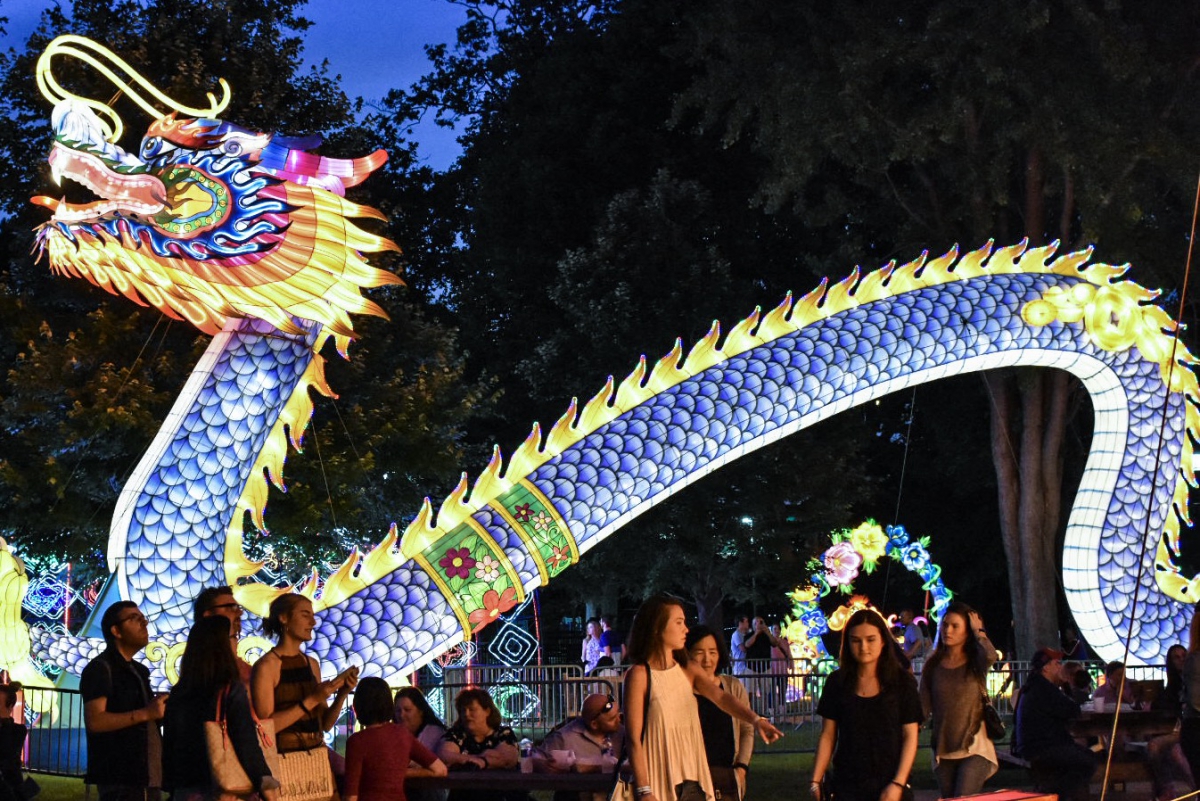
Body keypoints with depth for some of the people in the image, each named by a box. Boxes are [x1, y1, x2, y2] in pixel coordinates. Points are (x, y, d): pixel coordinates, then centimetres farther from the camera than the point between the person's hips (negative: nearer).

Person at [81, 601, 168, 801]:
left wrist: (161, 711, 12)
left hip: (147, 776, 9)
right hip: (121, 778, -9)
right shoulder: (100, 669, -5)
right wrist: (145, 714, -19)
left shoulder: (137, 670, 23)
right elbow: (95, 721, -18)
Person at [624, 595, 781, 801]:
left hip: (692, 782, 6)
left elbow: (720, 697, -8)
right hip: (659, 784, -6)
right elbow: (633, 738, -10)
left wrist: (755, 719, -26)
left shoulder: (687, 672, 10)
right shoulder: (640, 675, -8)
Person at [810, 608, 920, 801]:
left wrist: (898, 783, -9)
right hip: (847, 784, 1)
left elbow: (910, 736, 0)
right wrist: (816, 781, 0)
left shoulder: (902, 682, 1)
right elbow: (828, 736, 7)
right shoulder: (837, 682, 5)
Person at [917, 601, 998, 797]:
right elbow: (924, 707, 8)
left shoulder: (976, 663, 0)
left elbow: (991, 656, -25)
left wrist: (979, 631, -9)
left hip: (974, 747, -4)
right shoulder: (933, 665, 7)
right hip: (943, 750, 4)